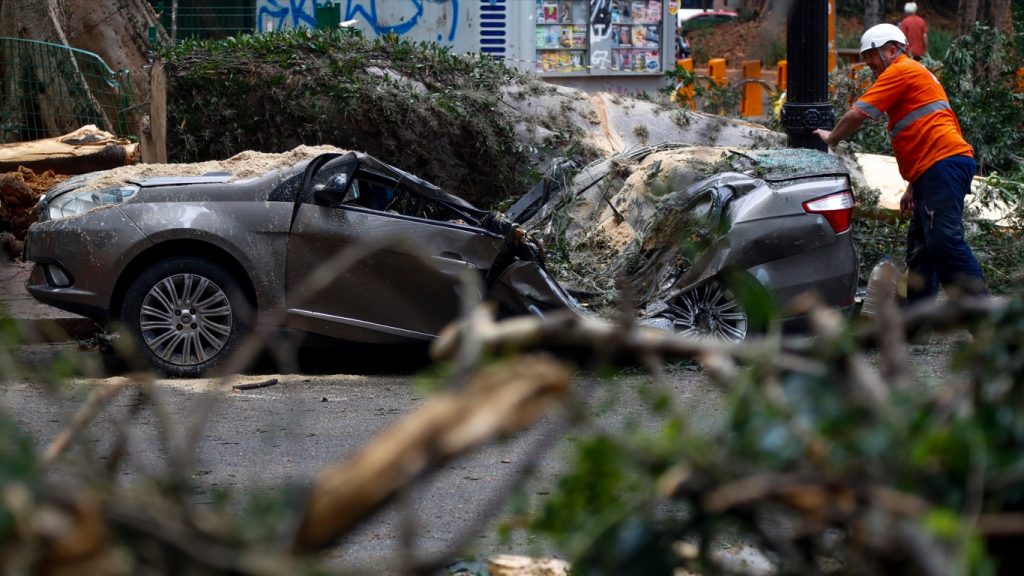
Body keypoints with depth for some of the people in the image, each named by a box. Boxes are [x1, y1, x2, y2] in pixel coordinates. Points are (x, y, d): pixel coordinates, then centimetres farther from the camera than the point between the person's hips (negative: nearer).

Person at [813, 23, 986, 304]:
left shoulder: (901, 71, -1)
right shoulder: (916, 74, 32)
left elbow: (857, 114, -5)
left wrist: (832, 137, 13)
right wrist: (913, 187, 28)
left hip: (944, 164, -11)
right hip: (938, 168, 11)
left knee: (944, 240, -19)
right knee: (919, 247, 10)